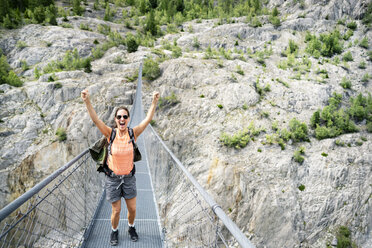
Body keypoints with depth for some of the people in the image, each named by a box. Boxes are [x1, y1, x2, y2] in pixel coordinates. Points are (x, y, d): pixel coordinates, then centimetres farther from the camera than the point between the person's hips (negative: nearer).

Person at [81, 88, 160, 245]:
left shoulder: (133, 133, -10)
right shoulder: (110, 133, -13)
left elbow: (148, 119, -17)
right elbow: (95, 120, -25)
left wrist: (154, 101, -29)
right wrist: (87, 101, -39)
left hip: (129, 177, 2)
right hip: (113, 178, -1)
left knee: (132, 208, 13)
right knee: (116, 210, 9)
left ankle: (131, 228, 44)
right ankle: (114, 231, 39)